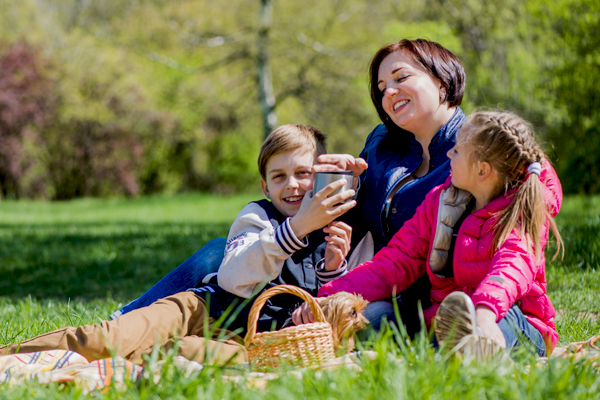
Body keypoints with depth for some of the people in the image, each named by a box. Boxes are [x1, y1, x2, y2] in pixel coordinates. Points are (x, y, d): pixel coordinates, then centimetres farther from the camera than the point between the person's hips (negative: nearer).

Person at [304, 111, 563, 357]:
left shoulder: (524, 213, -5)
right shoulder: (438, 201, 13)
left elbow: (512, 269, -27)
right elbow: (394, 262, 8)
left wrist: (485, 312, -51)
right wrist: (329, 298, -7)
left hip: (517, 327, -5)